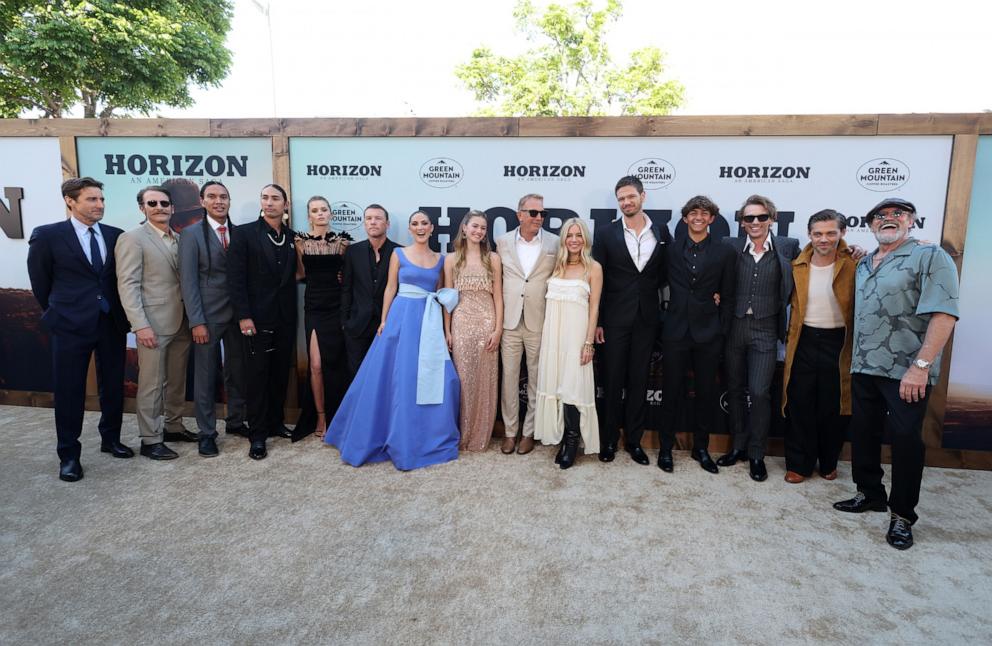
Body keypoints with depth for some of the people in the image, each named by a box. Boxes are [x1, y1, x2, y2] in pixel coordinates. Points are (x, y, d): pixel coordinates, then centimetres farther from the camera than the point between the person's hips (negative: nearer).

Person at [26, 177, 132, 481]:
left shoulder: (116, 236, 4)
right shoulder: (47, 236, -5)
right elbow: (40, 282, 4)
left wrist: (120, 312, 8)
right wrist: (57, 314, 10)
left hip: (112, 322, 3)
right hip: (72, 325, -3)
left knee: (113, 386, 12)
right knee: (70, 391, 4)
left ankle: (110, 439, 30)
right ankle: (69, 454, 17)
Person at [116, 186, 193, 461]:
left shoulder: (179, 239, 12)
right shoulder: (132, 239, -7)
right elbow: (127, 285, -12)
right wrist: (141, 325, -19)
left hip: (181, 323, 6)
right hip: (153, 324, -6)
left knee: (177, 380, 15)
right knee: (151, 385, 2)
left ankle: (173, 426, 30)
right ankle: (150, 440, 12)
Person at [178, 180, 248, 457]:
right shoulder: (191, 234, -3)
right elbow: (188, 281, -8)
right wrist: (197, 322, -13)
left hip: (237, 314, 3)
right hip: (207, 315, -3)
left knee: (238, 370, 12)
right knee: (206, 375, 5)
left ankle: (236, 421, 28)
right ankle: (207, 432, 18)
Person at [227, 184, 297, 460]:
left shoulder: (292, 237, 8)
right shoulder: (245, 233, -4)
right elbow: (235, 278, -8)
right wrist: (243, 316, -13)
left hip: (285, 319, 4)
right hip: (258, 318, -4)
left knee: (280, 374, 12)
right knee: (258, 375, 2)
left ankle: (275, 422, 27)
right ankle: (257, 434, 12)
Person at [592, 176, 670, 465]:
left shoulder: (661, 232, 4)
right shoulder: (606, 234, -2)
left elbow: (665, 273, 14)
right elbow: (597, 280, -2)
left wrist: (651, 290, -2)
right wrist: (596, 321, -5)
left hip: (646, 318, 2)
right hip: (615, 318, -2)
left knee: (639, 381, 10)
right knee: (613, 380, 6)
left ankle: (634, 439, 23)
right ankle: (609, 439, 21)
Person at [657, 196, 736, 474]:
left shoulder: (724, 252, 3)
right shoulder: (671, 249, 2)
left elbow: (727, 296, 5)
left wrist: (722, 331, 0)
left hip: (708, 333, 1)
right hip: (675, 331, 0)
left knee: (706, 393, 9)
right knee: (671, 391, 6)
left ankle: (701, 448, 25)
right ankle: (666, 448, 18)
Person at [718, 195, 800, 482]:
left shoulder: (788, 247, -1)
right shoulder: (730, 246, 2)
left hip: (765, 329, -2)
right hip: (735, 326, 2)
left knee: (759, 392, -4)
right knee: (735, 390, 11)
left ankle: (756, 455, 13)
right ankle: (738, 446, 27)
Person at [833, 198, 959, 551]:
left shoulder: (930, 257, -8)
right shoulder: (864, 263, 14)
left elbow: (943, 315, -17)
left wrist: (921, 366, -21)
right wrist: (854, 357, 12)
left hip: (906, 372, -7)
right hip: (864, 367, 7)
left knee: (906, 439, 1)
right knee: (863, 433, 14)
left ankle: (902, 515, 15)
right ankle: (869, 493, 31)